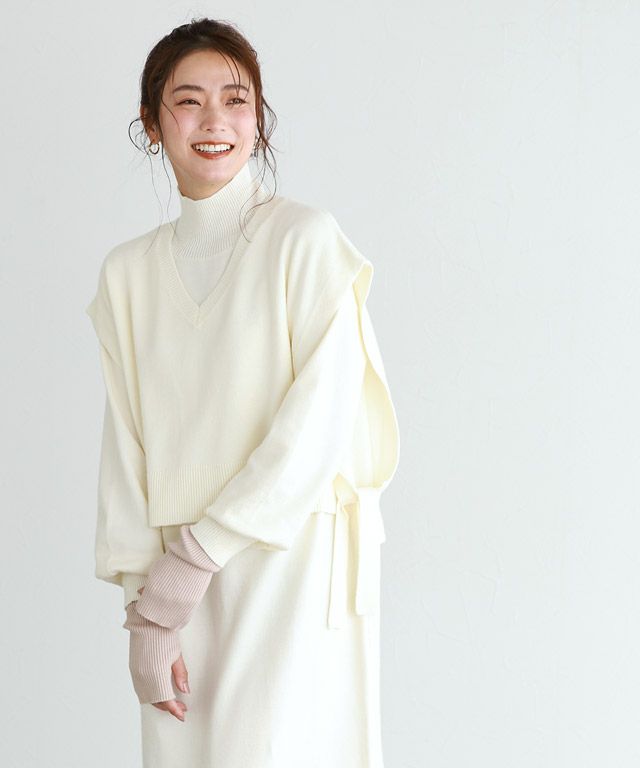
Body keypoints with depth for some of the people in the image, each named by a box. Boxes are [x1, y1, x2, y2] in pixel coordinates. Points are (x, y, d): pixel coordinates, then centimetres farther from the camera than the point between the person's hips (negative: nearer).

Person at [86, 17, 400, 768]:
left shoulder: (306, 241, -5)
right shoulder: (128, 271, 8)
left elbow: (316, 432, -11)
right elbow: (125, 449, 5)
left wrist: (189, 559, -11)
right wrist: (143, 608, -3)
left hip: (291, 571, -4)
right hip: (182, 594, 4)